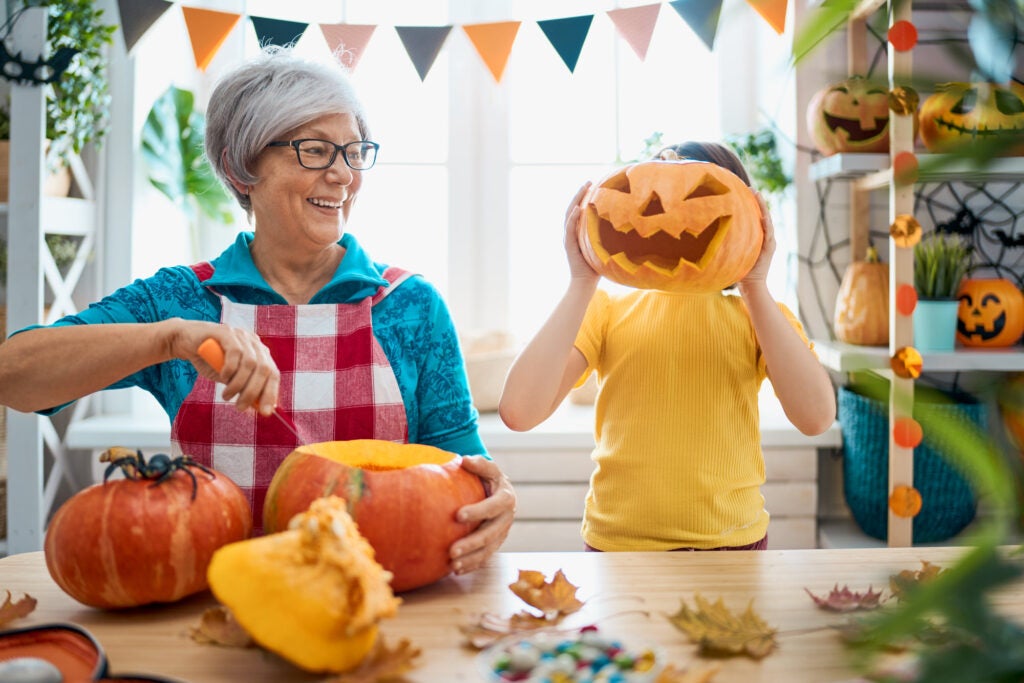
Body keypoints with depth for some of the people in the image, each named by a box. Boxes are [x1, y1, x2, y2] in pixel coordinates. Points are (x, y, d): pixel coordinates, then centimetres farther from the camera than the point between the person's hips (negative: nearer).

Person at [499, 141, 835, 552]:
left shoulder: (757, 313, 1)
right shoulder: (606, 310, -1)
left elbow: (816, 418, -16)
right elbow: (518, 411, -15)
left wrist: (755, 286, -16)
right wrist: (582, 283, -15)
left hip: (733, 542, 1)